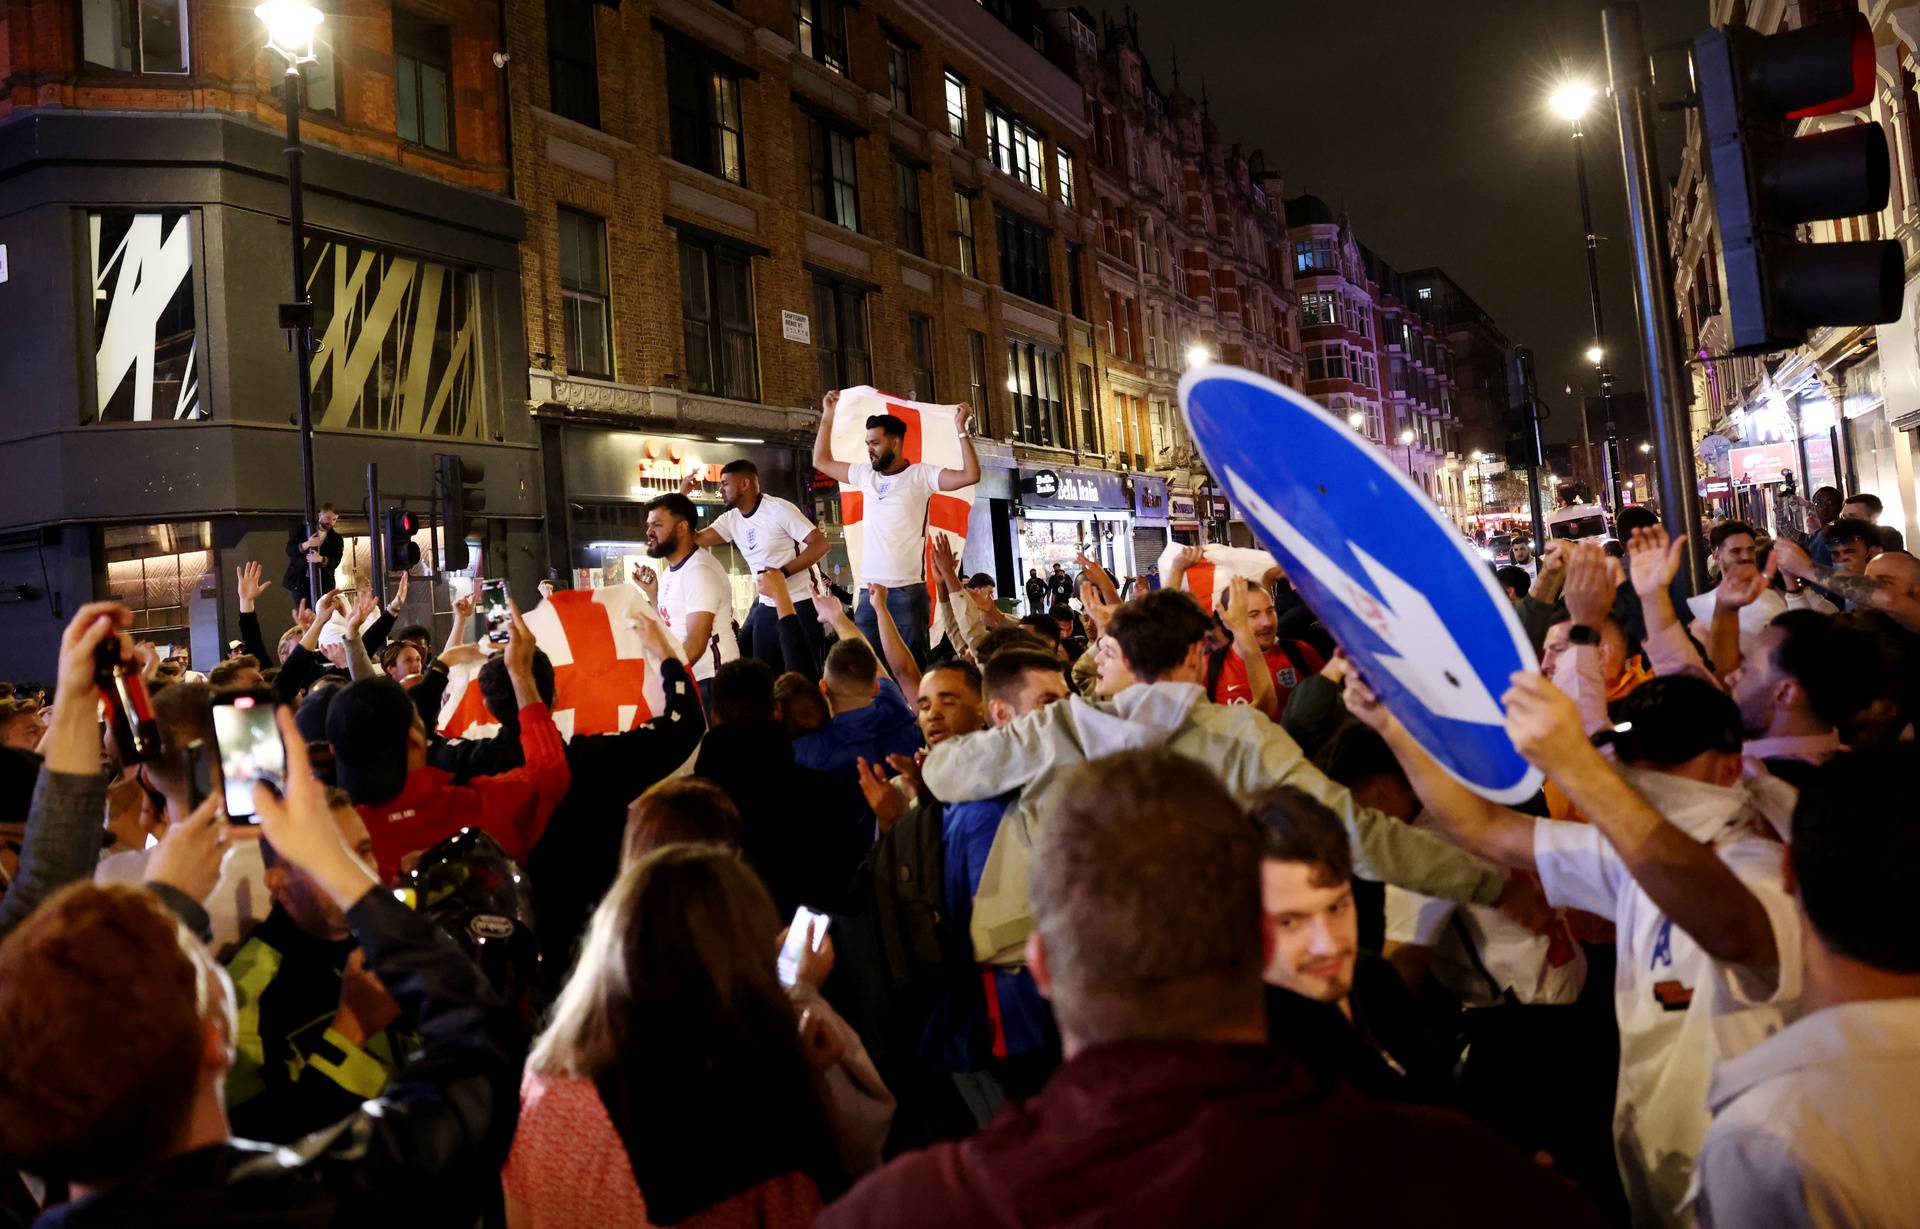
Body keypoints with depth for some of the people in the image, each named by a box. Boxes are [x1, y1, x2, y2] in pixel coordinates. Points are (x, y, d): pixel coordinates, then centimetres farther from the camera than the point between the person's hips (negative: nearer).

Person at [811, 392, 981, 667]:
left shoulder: (920, 475, -3)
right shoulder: (864, 474, 12)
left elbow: (970, 475, -13)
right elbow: (821, 461, 25)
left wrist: (962, 429, -13)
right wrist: (827, 417, 23)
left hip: (907, 590, -5)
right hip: (868, 590, 5)